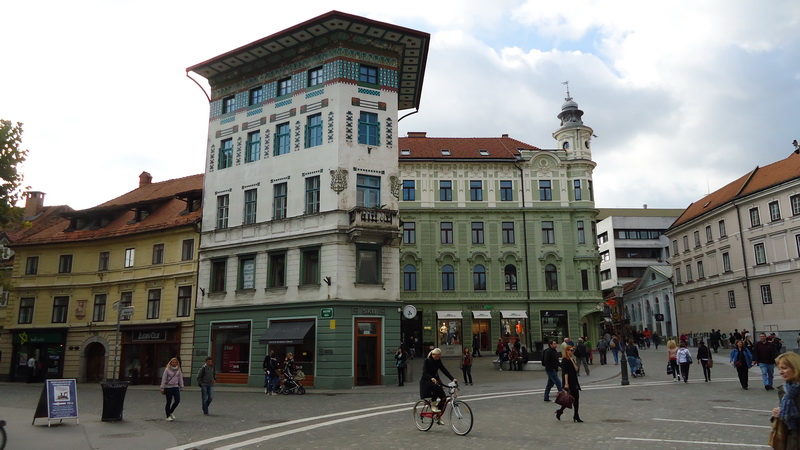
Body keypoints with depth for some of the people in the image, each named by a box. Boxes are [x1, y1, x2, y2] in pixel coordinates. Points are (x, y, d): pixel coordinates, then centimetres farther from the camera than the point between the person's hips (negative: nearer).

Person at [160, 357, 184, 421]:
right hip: (168, 387, -3)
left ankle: (171, 412, 17)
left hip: (176, 387, 3)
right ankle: (168, 416, 14)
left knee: (177, 400, -7)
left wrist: (181, 387, 9)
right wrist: (162, 388, -5)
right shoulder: (167, 370, -4)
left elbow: (180, 379, 12)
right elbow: (163, 379, -3)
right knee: (169, 402, 2)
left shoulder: (178, 370, 6)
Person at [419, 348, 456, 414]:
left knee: (443, 397, -7)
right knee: (436, 387, -36)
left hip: (435, 380, 6)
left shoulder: (438, 360, 0)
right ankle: (433, 405, -19)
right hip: (426, 381, -6)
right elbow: (425, 373, -27)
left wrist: (452, 378, -15)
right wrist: (432, 378, -47)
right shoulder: (427, 361, -18)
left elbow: (444, 370, -3)